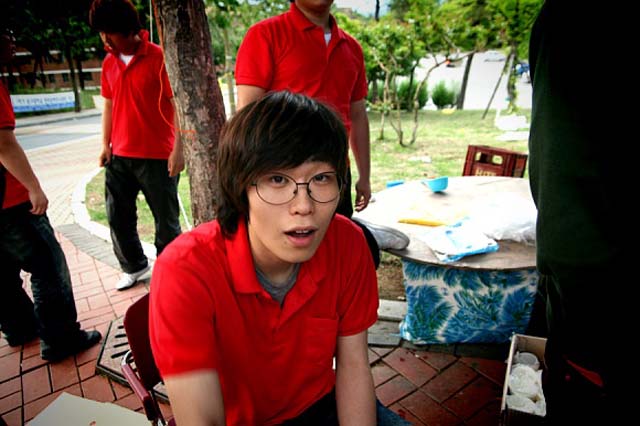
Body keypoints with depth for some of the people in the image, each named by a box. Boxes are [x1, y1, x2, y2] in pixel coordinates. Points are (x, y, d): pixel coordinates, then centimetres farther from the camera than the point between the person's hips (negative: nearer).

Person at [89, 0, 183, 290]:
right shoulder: (109, 63, 11)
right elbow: (109, 105, 17)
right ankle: (134, 266, 32)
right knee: (117, 215, 13)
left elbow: (177, 103, -11)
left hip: (157, 156, -6)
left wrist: (178, 149, -16)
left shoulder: (158, 57, -9)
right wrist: (105, 144, 10)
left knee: (166, 218, 5)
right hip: (119, 156, 7)